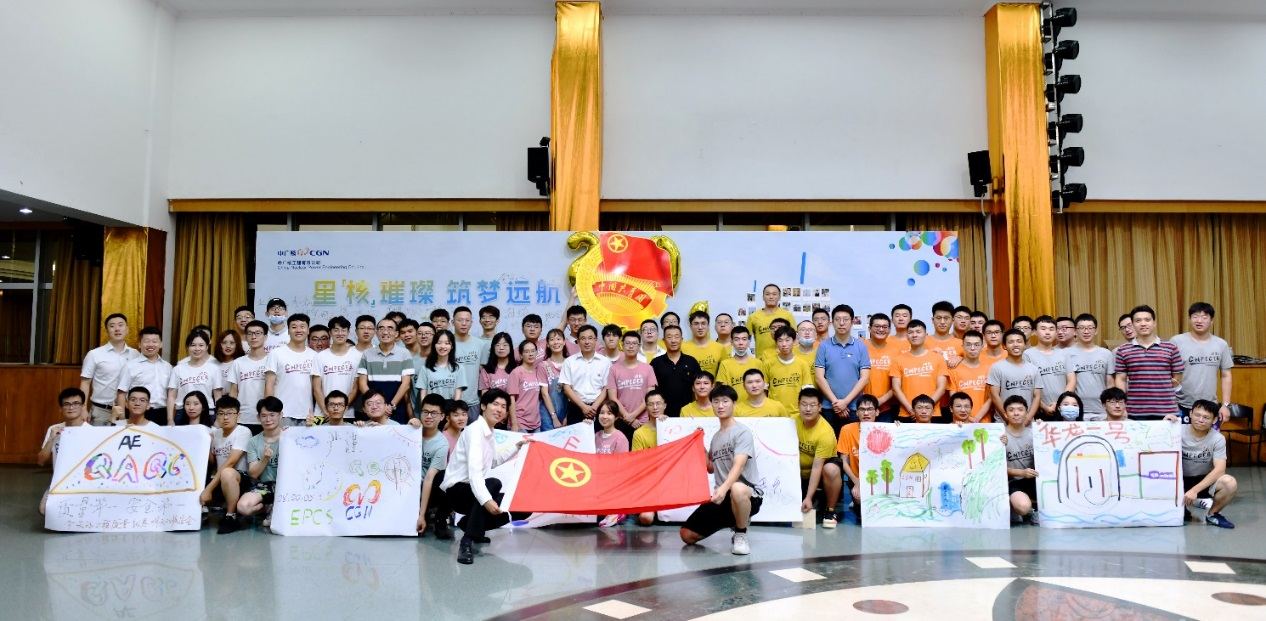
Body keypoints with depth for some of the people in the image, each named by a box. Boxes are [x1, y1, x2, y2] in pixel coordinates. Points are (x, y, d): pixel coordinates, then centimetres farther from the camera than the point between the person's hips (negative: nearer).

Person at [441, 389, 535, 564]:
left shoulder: (489, 432, 11)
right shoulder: (475, 429, -18)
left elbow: (494, 462, 26)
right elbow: (474, 469, -32)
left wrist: (517, 446, 21)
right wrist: (486, 499, -45)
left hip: (473, 489, 9)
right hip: (457, 489, -9)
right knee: (494, 483, -37)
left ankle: (468, 524, 13)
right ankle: (467, 542, -33)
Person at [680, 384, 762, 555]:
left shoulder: (742, 432, -9)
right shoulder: (715, 437, 15)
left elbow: (738, 465, -24)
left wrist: (724, 488, -40)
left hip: (749, 492, -7)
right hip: (723, 496, 7)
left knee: (737, 489, -45)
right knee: (688, 535, -1)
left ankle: (741, 535, -16)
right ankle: (735, 521, 18)